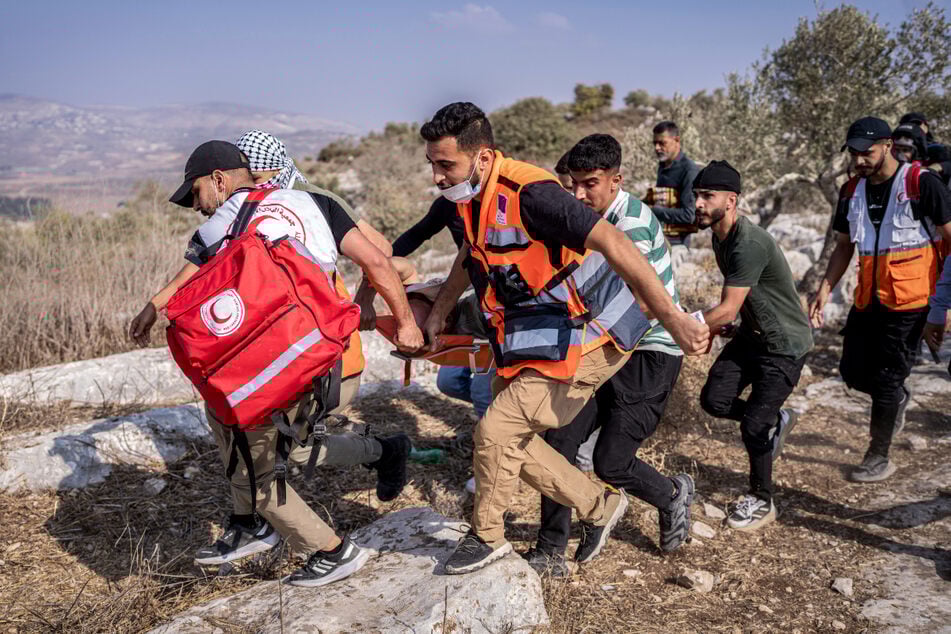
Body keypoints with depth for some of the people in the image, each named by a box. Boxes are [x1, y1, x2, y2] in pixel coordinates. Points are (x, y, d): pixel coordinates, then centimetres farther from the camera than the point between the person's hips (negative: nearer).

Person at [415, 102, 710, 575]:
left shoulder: (529, 194, -28)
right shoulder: (473, 197, 1)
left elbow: (612, 244, -34)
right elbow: (470, 255, 22)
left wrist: (671, 317, -38)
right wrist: (437, 314, 25)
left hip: (587, 340, -9)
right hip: (535, 340, 10)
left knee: (495, 431, -10)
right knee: (512, 438, 11)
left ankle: (487, 537, 16)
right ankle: (600, 507, 28)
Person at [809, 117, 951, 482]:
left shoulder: (922, 184, -11)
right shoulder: (852, 191, 7)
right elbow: (844, 247, 14)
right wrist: (824, 289, 3)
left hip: (908, 301, -6)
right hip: (868, 299, 6)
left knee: (885, 380, -1)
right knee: (853, 371, 9)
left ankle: (879, 459, 16)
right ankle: (898, 398, 42)